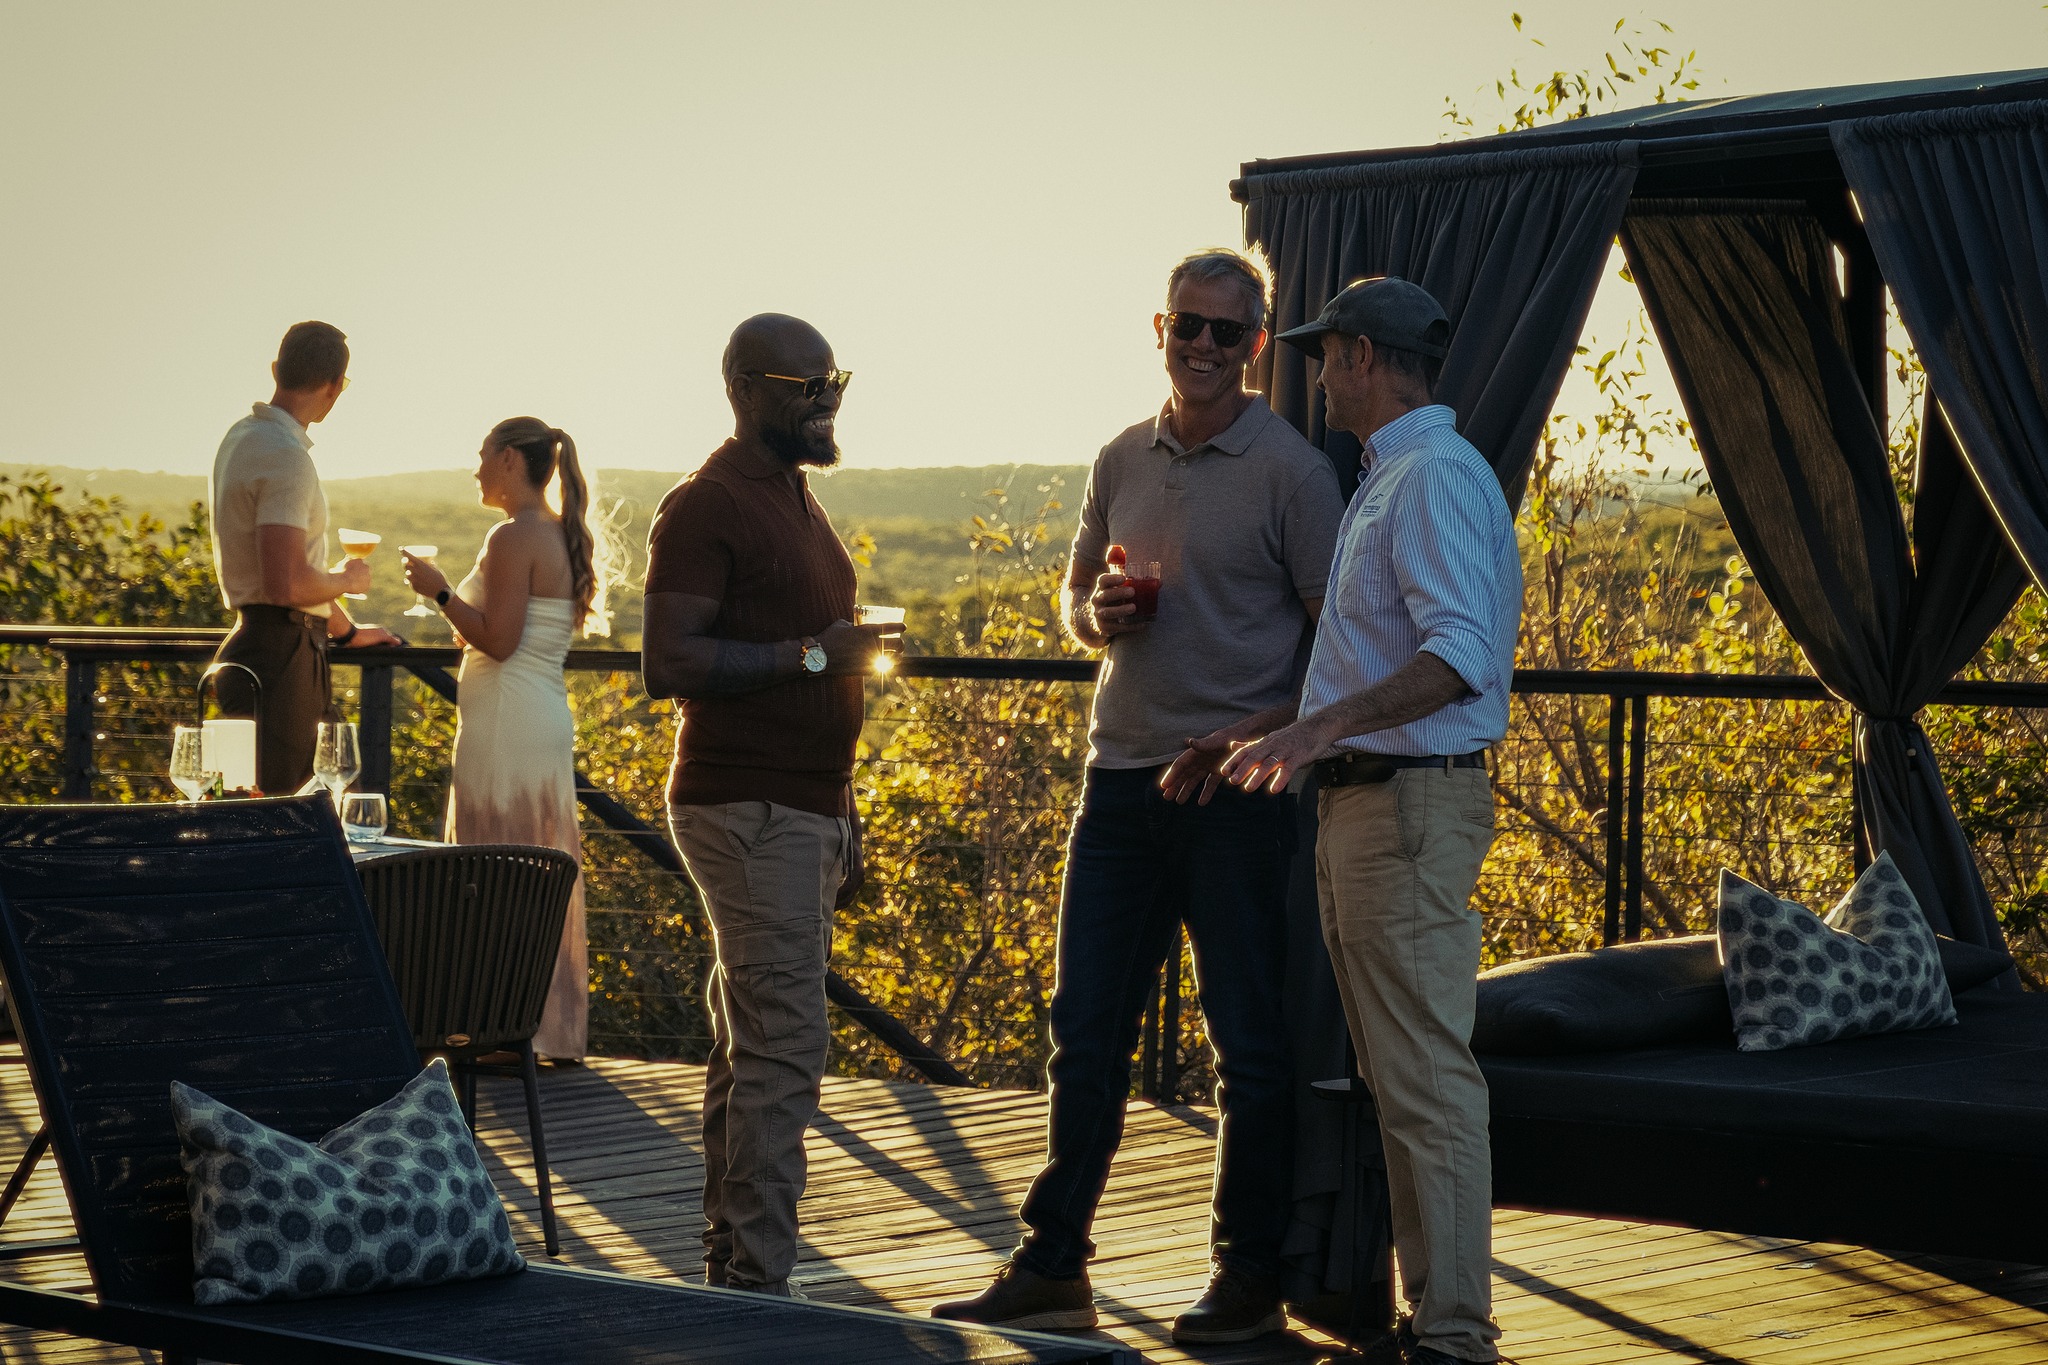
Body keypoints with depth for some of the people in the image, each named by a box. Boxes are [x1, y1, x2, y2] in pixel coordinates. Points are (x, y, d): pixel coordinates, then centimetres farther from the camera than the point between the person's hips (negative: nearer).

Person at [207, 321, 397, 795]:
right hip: (278, 655, -10)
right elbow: (287, 584, -27)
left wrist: (345, 630, 33)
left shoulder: (244, 436, 13)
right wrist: (346, 580, -6)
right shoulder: (286, 458, -19)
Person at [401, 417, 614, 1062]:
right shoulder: (561, 537, 14)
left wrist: (439, 591, -10)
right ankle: (554, 1026, 17)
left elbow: (499, 640, -20)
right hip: (549, 720, 10)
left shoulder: (513, 538, -14)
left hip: (506, 725, -10)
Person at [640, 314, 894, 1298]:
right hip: (747, 810, -9)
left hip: (802, 810, 9)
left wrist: (841, 823, 23)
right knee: (783, 1044, -13)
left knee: (750, 1045, 12)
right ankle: (757, 1281, -11)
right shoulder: (706, 507, -10)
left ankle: (730, 1267, 17)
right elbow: (668, 664, -19)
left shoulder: (796, 499, 19)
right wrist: (814, 654, -22)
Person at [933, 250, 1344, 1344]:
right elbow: (1075, 600, 23)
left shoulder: (1291, 470, -6)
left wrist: (1253, 741, -18)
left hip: (1238, 790, -5)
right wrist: (1099, 616, -1)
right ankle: (1052, 1269, 15)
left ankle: (1251, 1281, 12)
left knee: (1250, 1041, 2)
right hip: (1123, 771, 6)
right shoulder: (1122, 462, 12)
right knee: (1085, 1031, 8)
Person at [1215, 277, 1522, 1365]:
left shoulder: (1437, 477, -14)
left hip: (1413, 806, -11)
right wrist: (1243, 739, 30)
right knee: (1389, 1071, 13)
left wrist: (1326, 726, -33)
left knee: (1426, 1072, -10)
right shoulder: (1385, 481, 20)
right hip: (1361, 798, 11)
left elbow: (1461, 655, -26)